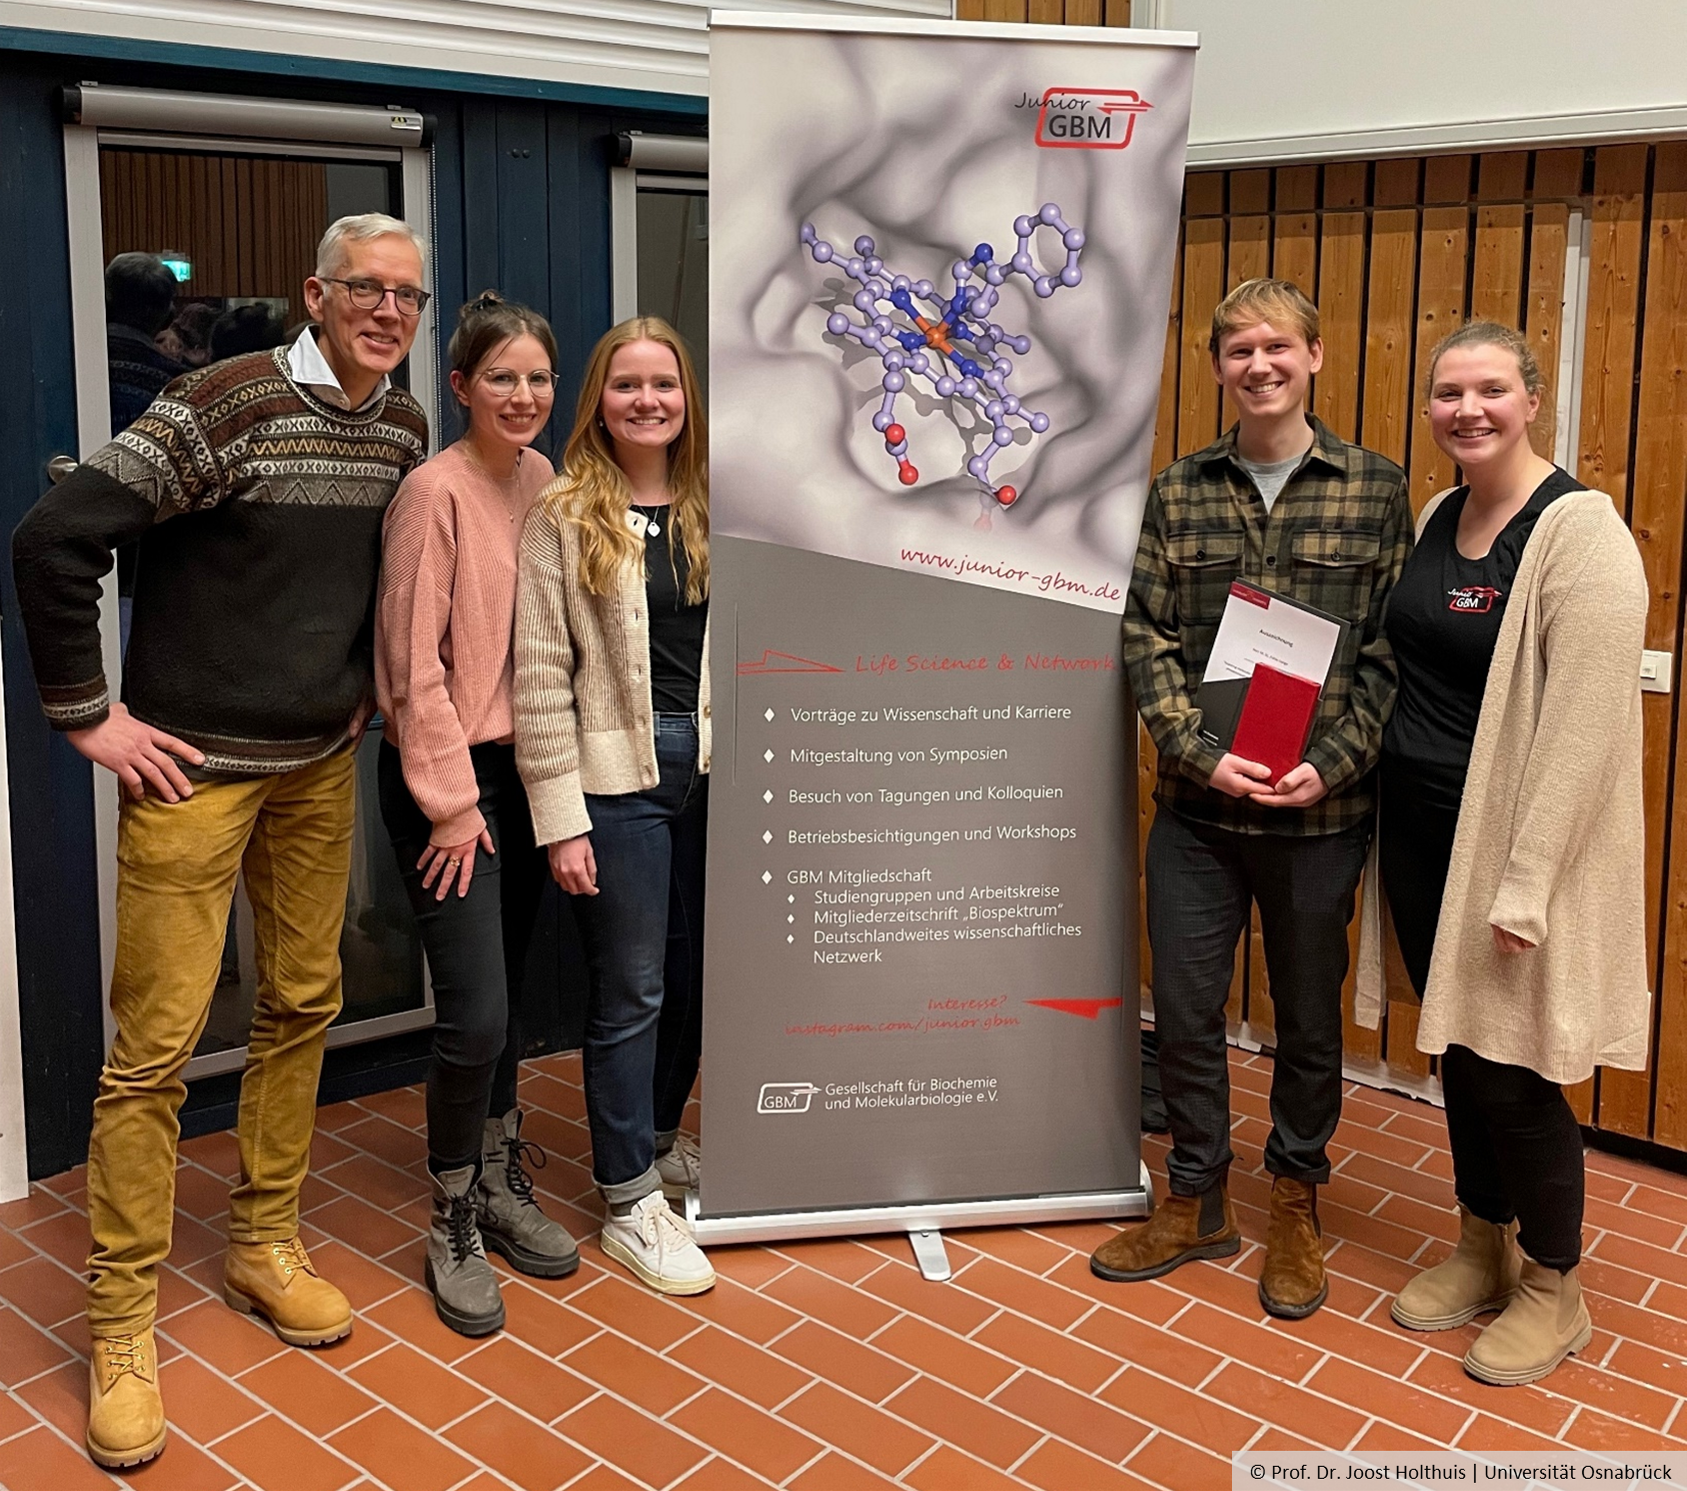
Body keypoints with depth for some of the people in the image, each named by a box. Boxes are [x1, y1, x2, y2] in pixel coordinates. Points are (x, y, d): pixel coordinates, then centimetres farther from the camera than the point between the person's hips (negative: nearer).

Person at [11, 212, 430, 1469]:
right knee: (157, 1046, -2)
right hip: (194, 767, -6)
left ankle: (265, 1243, 32)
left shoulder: (406, 428, 4)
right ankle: (123, 1322, 13)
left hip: (321, 767, 7)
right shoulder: (226, 408, -17)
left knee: (305, 1004, 14)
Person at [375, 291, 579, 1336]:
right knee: (476, 1014, -7)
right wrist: (452, 804, -12)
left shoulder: (543, 480, 6)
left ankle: (503, 1188, 32)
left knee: (507, 996, 16)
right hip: (447, 778, -6)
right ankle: (455, 1231, 12)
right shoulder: (436, 492, -14)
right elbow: (416, 664, -14)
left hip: (522, 766, 7)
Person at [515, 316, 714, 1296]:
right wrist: (561, 819, -12)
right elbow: (541, 675, -8)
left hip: (710, 771, 5)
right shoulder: (564, 516, -5)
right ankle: (631, 1204, 17)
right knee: (633, 989, 2)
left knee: (695, 974, 14)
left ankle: (662, 1140, 37)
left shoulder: (714, 511, 8)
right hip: (618, 775, -5)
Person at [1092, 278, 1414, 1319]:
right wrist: (1202, 754, -12)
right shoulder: (1178, 493, 5)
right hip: (1197, 804, 2)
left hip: (1321, 808, -2)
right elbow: (1148, 638, 1)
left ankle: (1297, 1206, 34)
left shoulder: (1376, 490, -1)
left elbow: (1391, 649, -3)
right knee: (1185, 1010, 9)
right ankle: (1198, 1204, 30)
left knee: (1309, 1017, 12)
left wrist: (1332, 765, -14)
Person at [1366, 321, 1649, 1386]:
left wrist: (1525, 884, -22)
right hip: (1420, 827, 7)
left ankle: (1554, 1288, 24)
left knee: (1512, 1072, 2)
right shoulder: (1437, 518, 9)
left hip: (1512, 842, -7)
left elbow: (1584, 726, -20)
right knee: (1458, 1052, 17)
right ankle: (1483, 1250, 35)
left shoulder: (1578, 531, -15)